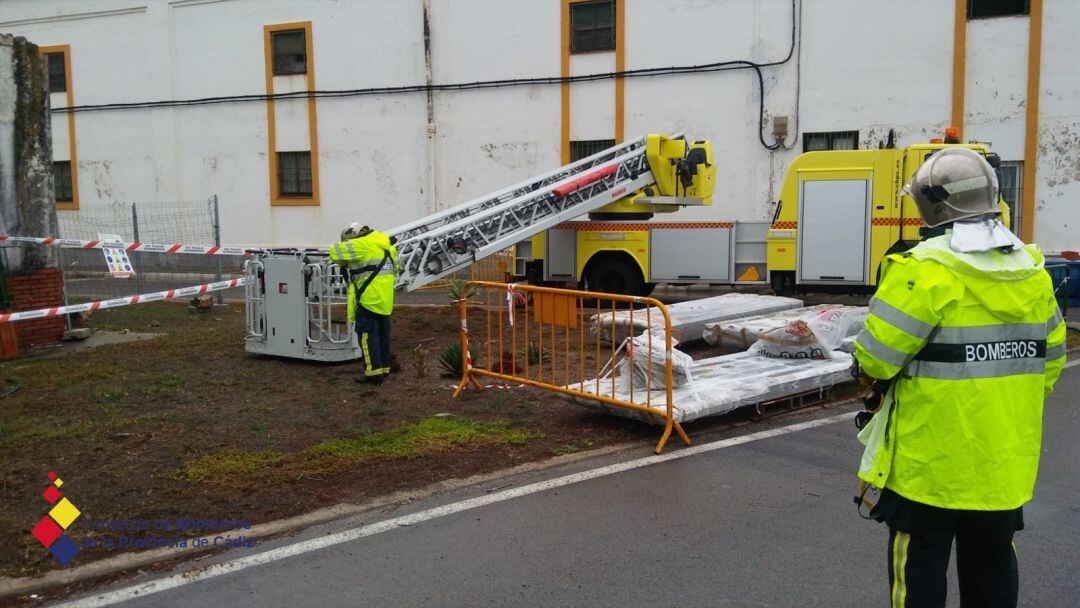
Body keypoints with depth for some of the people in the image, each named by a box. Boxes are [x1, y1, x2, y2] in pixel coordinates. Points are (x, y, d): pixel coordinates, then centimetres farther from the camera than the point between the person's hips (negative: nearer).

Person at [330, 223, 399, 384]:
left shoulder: (363, 245, -12)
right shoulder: (386, 246, 15)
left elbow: (334, 252, -10)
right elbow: (395, 269, 20)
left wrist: (344, 262, 10)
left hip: (369, 298, -8)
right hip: (385, 299, 9)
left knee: (368, 335, -4)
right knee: (382, 334, 14)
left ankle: (374, 372, -6)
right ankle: (384, 369, 19)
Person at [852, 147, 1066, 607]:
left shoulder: (926, 269, -19)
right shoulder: (1032, 269, 4)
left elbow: (875, 359, -21)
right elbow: (1050, 359, 11)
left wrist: (870, 364, 2)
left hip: (930, 461, -6)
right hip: (1006, 462, 7)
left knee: (919, 566, 8)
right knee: (991, 563, 19)